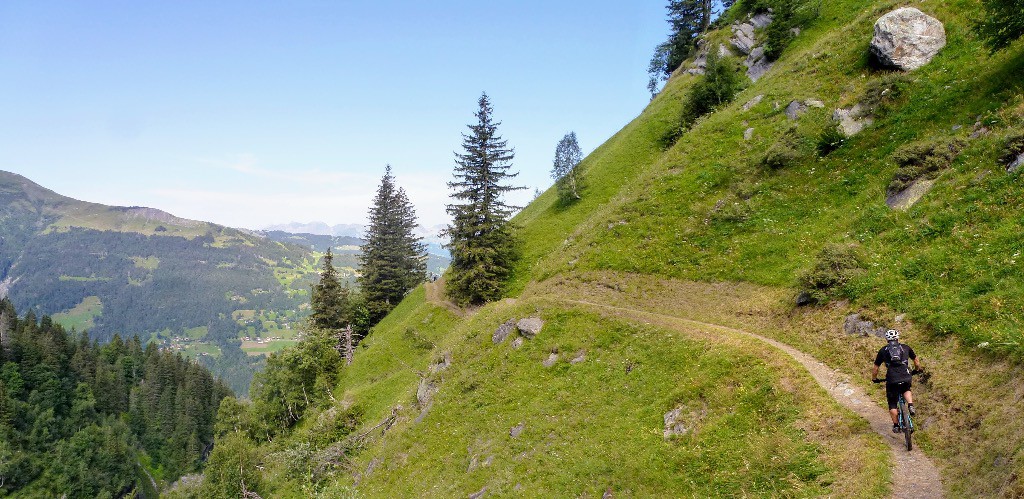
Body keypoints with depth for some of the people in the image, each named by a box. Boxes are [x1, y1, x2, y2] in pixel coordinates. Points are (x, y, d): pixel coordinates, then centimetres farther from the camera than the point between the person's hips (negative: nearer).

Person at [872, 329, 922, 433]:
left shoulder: (883, 350, 15)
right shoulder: (905, 347, 18)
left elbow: (875, 369, 19)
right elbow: (917, 363, 26)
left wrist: (874, 378, 36)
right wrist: (916, 370, 47)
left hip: (892, 379, -1)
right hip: (906, 377, 1)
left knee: (892, 404, 15)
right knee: (906, 390, 35)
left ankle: (896, 425, 17)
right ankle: (911, 406, 11)